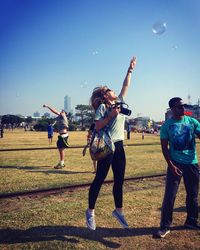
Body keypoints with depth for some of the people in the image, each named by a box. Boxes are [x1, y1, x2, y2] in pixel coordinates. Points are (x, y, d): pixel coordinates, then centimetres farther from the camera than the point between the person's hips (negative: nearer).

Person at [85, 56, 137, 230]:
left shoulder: (119, 102, 15)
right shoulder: (102, 107, -5)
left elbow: (126, 86, 20)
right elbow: (97, 127, -14)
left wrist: (130, 70, 21)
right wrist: (111, 115, -17)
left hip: (119, 147, 7)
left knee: (119, 180, 13)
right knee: (99, 180, 1)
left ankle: (118, 211, 29)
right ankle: (90, 212, 17)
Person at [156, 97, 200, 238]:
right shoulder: (167, 125, -4)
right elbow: (164, 147, -4)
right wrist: (171, 165, -11)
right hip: (175, 163, -3)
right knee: (170, 195, -4)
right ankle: (165, 226, 9)